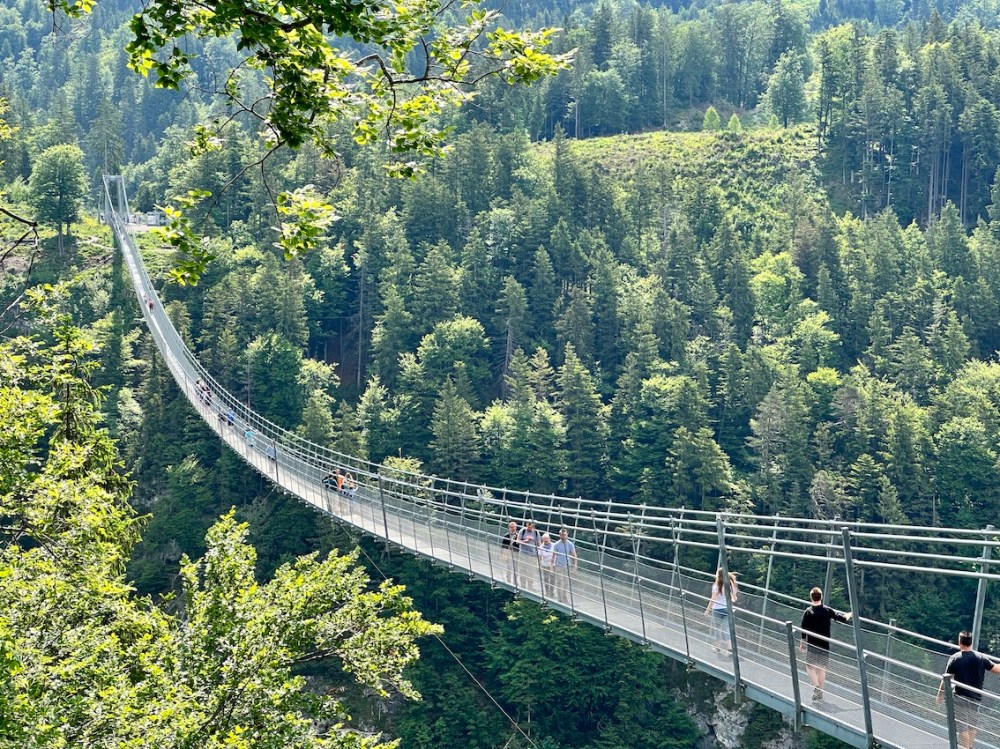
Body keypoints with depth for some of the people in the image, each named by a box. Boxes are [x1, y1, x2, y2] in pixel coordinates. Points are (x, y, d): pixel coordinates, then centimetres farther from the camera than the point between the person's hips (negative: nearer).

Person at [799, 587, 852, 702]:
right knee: (822, 667, 12)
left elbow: (804, 630, -6)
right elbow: (843, 619, 5)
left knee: (810, 666, 7)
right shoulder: (828, 610, -3)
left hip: (812, 644, -3)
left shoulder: (808, 612, -9)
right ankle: (820, 693, 16)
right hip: (825, 644, 3)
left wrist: (802, 644, 7)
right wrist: (850, 614, 27)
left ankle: (816, 686, -15)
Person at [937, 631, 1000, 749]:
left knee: (963, 727, 2)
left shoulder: (954, 659, -9)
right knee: (973, 725, 18)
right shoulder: (981, 658, -4)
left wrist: (940, 693, 4)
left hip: (960, 697, -3)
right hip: (975, 697, 3)